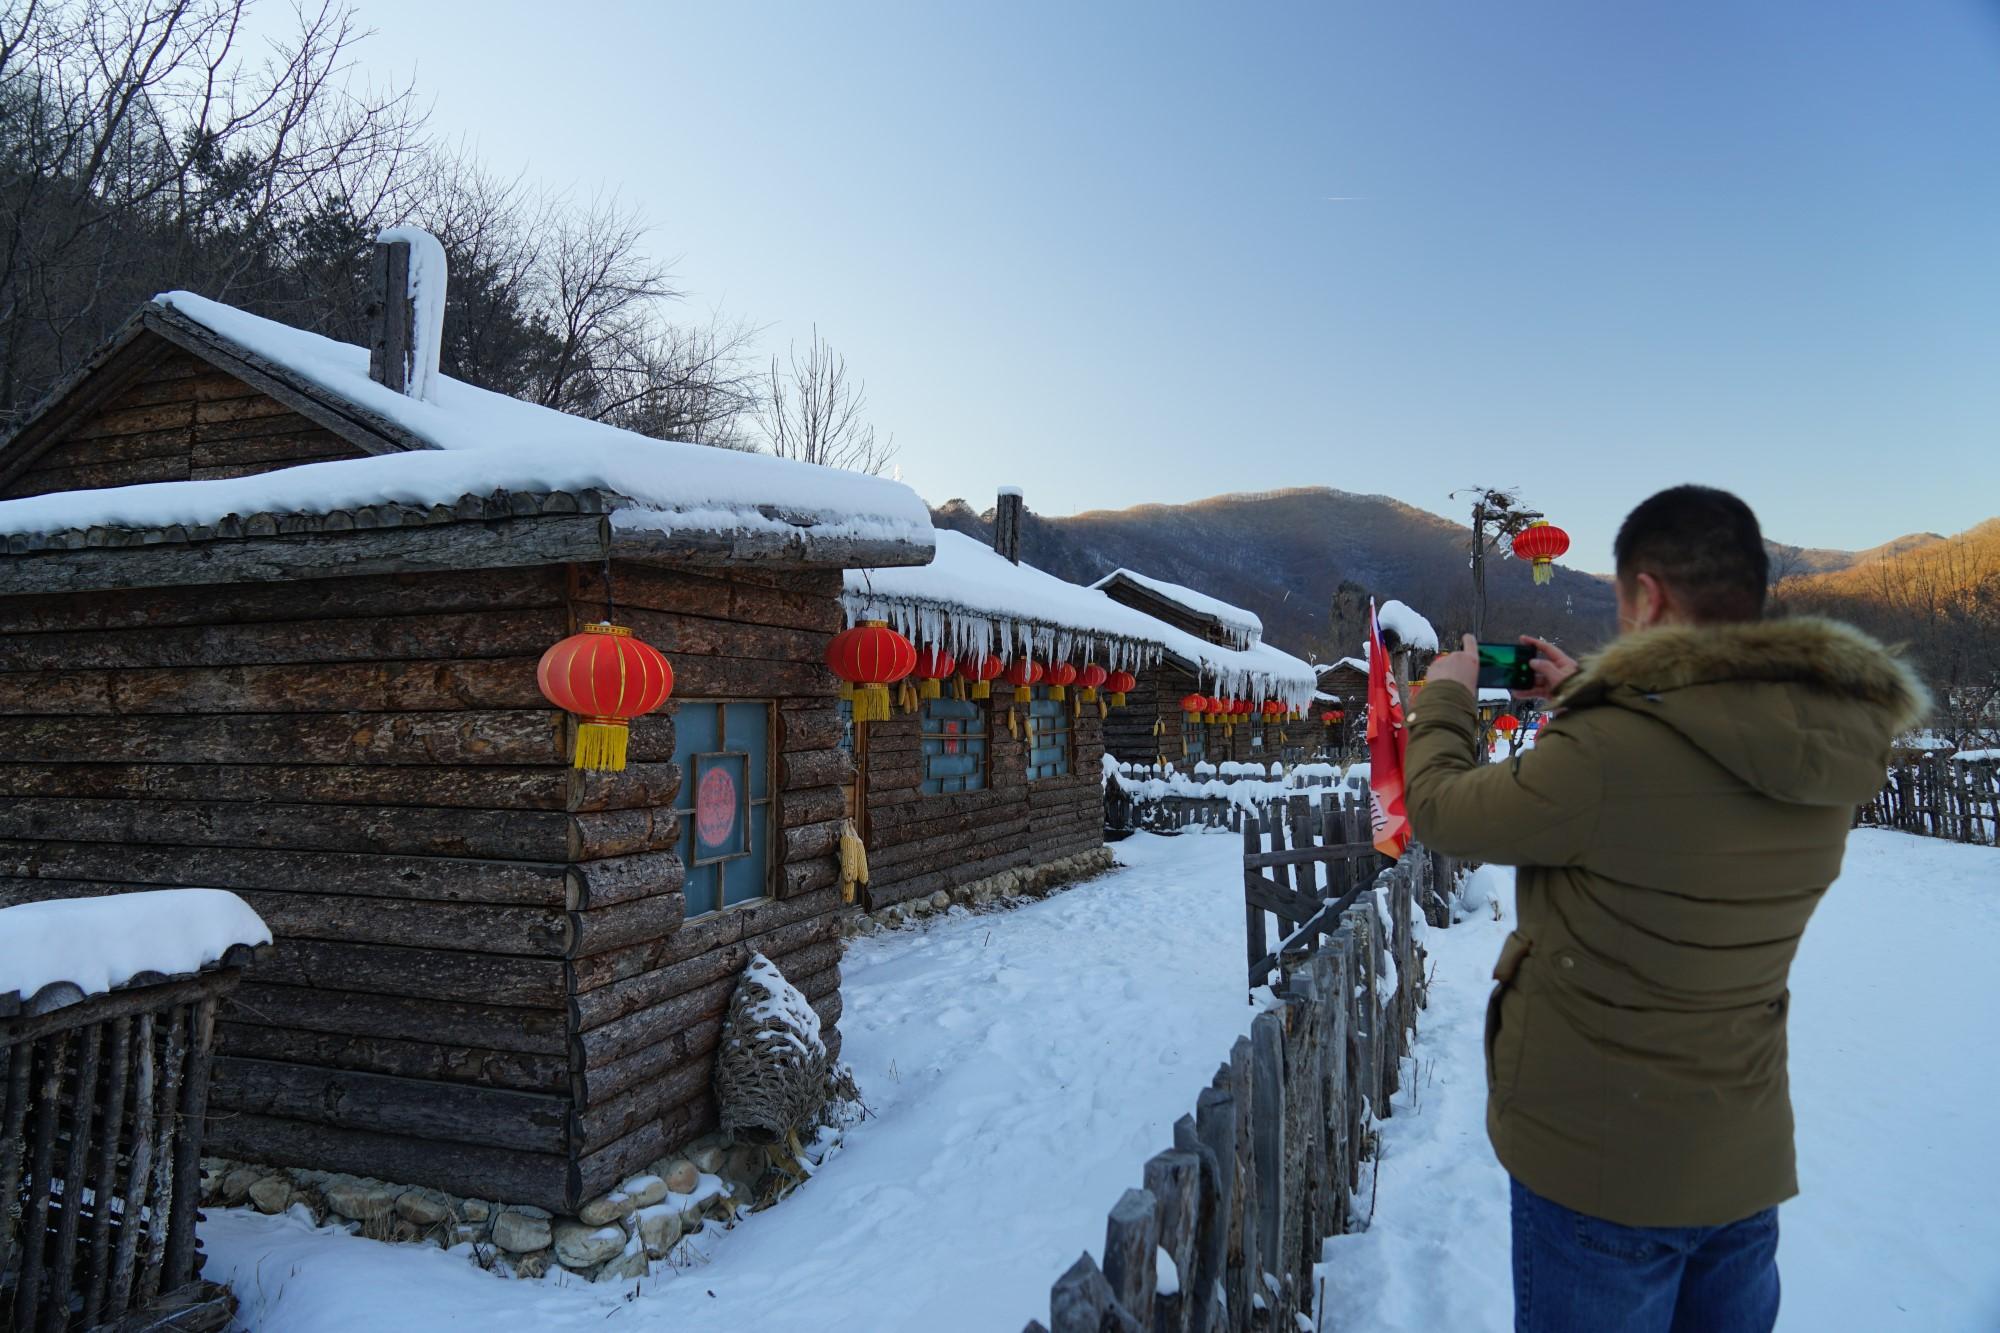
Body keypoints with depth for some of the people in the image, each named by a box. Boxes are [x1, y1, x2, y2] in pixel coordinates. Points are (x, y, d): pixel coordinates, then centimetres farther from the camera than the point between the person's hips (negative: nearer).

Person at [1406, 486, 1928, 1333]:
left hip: (1599, 1168, -6)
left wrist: (1445, 695, 4)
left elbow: (1438, 807, -13)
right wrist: (1580, 696, 19)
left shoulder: (1603, 752, -29)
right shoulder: (1825, 751, -6)